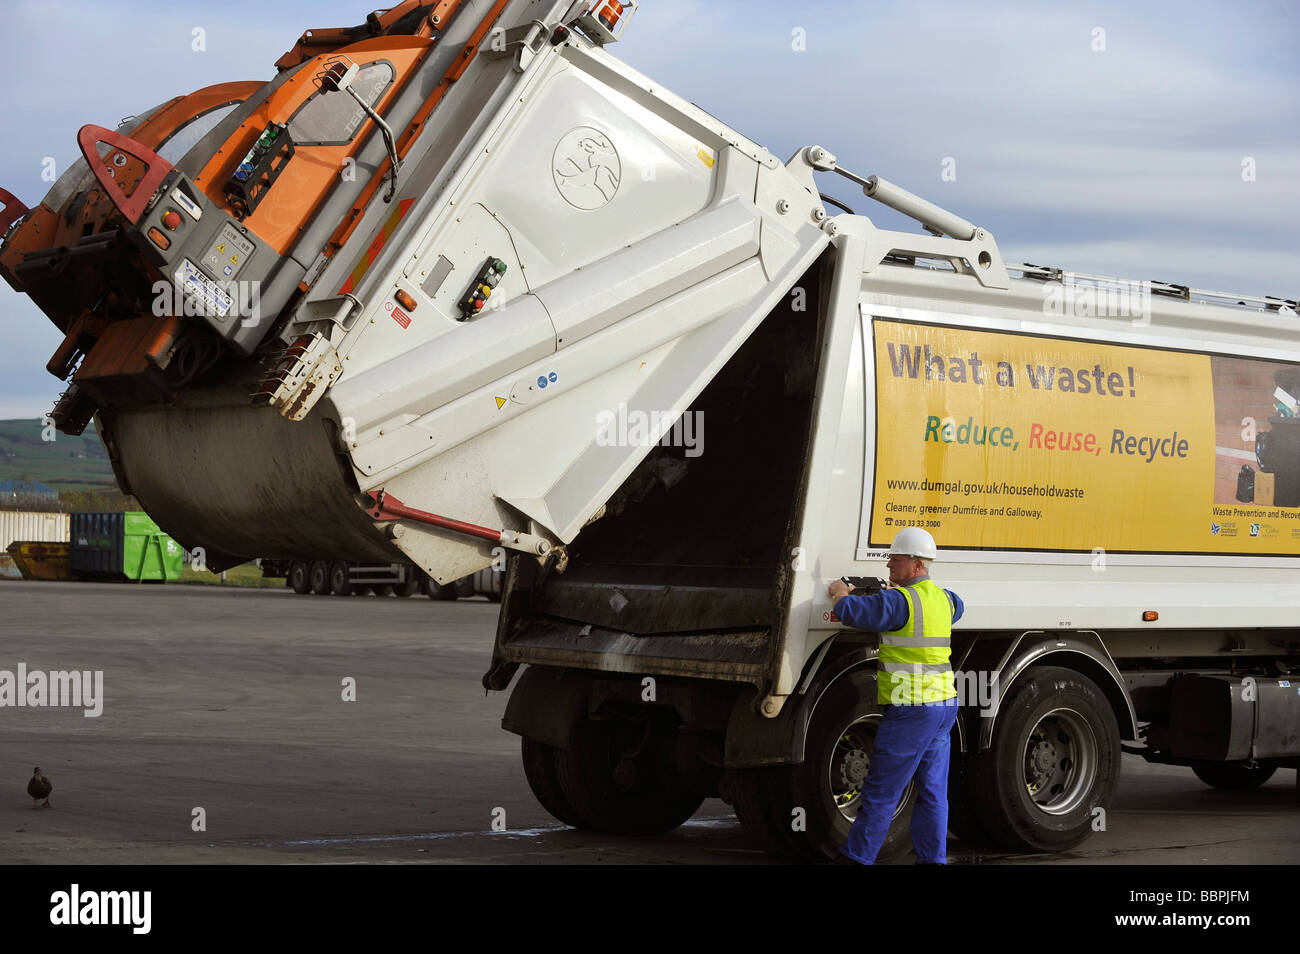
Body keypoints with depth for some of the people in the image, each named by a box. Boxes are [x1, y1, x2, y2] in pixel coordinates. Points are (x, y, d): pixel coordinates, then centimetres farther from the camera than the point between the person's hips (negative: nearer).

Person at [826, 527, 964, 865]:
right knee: (932, 791, 11)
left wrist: (840, 593, 0)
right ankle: (932, 858, 12)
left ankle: (858, 856, 3)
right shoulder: (942, 597, 12)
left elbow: (852, 612, -22)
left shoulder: (900, 601, -16)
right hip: (944, 706, 9)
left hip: (912, 710, -9)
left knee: (881, 792, -2)